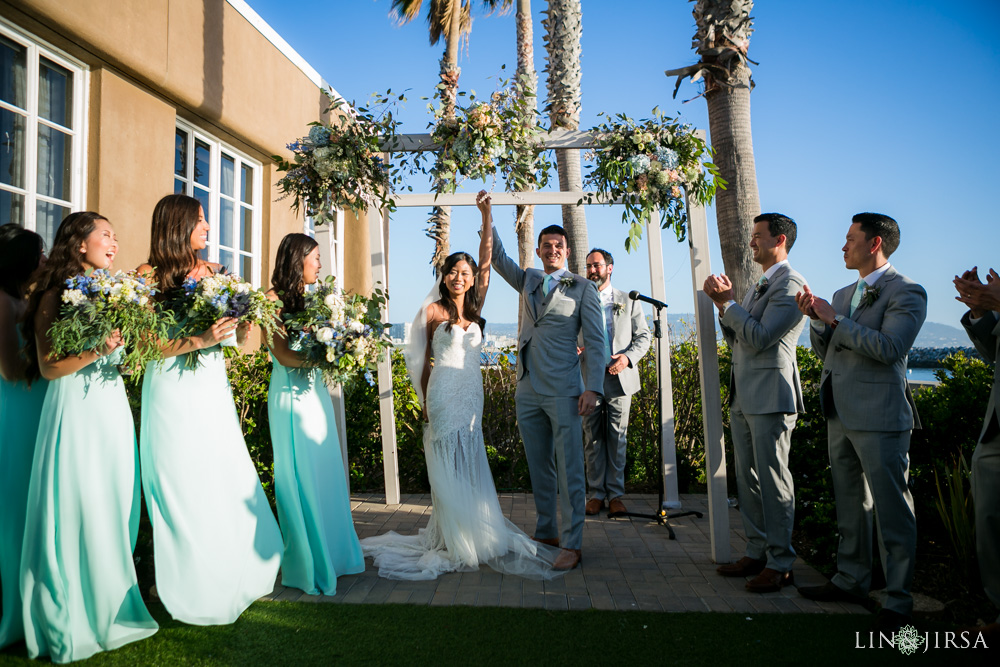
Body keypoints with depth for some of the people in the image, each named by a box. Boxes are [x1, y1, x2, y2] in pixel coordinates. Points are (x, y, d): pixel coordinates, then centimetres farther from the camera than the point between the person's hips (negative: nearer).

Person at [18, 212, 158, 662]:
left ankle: (109, 608, 21)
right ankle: (73, 621, 12)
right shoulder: (55, 296, -5)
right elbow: (48, 367, -10)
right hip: (75, 411, -6)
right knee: (79, 512, -2)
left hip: (113, 409, 6)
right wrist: (95, 350, -22)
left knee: (114, 508, 9)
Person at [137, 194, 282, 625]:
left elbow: (232, 333, 12)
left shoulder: (212, 272, 10)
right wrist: (200, 340, -22)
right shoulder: (150, 276, -3)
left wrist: (239, 328, -8)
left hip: (214, 389, 5)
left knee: (228, 481, 7)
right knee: (183, 485, 2)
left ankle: (230, 577, 21)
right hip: (175, 392, -5)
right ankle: (191, 587, 17)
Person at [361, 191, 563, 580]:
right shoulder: (434, 311, 0)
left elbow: (486, 261, 5)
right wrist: (425, 402, 1)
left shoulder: (475, 308, 10)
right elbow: (424, 360, 4)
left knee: (470, 468, 10)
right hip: (445, 395, -4)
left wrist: (486, 216, 2)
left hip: (472, 396, 5)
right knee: (449, 468, 0)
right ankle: (458, 543, 9)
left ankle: (475, 532, 21)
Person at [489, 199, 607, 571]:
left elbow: (596, 341, -3)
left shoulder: (583, 288, 1)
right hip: (528, 391, 5)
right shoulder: (528, 281, 15)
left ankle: (572, 545, 4)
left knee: (569, 469, -3)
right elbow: (497, 256, 17)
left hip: (563, 392, -5)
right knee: (539, 468, 12)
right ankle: (546, 532, 24)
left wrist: (593, 388, -13)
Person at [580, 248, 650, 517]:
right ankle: (596, 493, 14)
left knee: (617, 438, 3)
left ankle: (615, 495, 13)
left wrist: (628, 357, -10)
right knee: (593, 439, 4)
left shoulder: (628, 301, 10)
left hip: (619, 378, 0)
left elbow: (644, 335, 8)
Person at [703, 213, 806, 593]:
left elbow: (759, 338, -19)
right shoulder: (756, 287, 19)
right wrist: (723, 304, 5)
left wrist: (726, 303, -13)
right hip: (743, 398, 9)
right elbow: (737, 340, 18)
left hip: (770, 398, -9)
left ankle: (780, 564, 10)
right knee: (748, 480, 13)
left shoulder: (791, 284, -11)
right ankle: (756, 552, 24)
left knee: (774, 482, -2)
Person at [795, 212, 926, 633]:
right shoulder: (842, 295, 16)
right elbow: (825, 351, 17)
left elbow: (889, 347, -21)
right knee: (849, 505, 17)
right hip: (841, 415, 8)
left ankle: (898, 601, 12)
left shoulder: (906, 293, -8)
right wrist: (816, 318, 0)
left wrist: (834, 319, -17)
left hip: (879, 417, -8)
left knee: (891, 510, 0)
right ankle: (851, 581, 30)